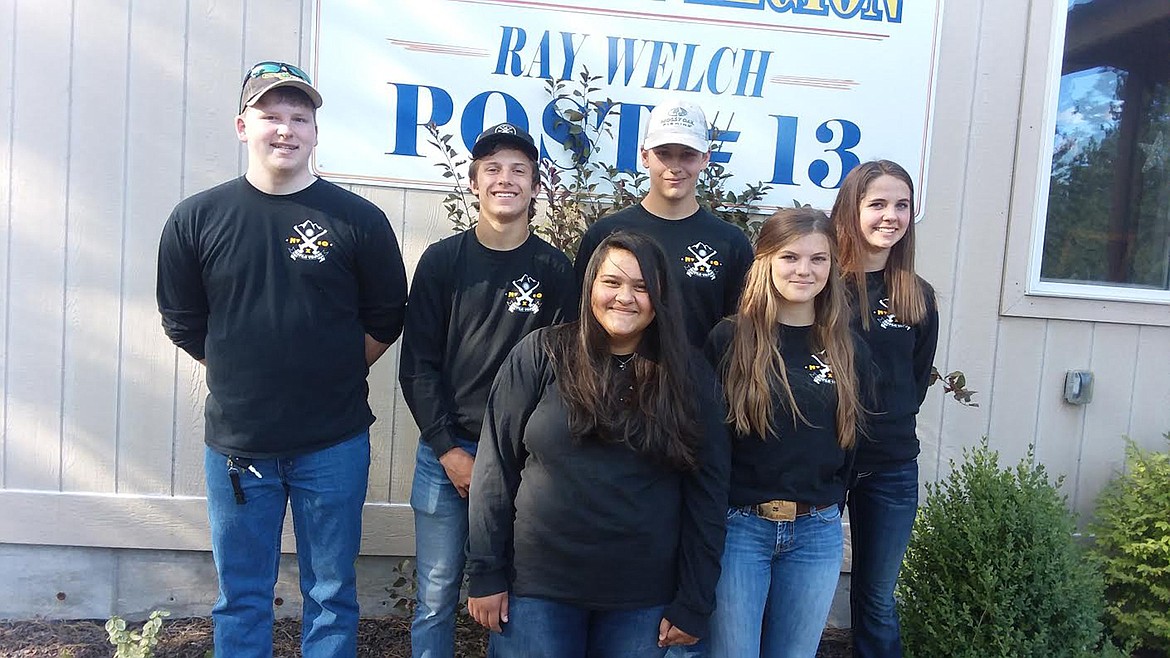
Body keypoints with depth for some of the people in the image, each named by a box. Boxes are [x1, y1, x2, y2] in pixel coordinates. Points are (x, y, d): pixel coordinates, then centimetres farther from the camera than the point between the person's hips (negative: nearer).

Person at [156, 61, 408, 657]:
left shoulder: (358, 220, -5)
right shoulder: (195, 220, -1)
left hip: (334, 444, -1)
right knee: (241, 599, 16)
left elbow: (385, 318, 3)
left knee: (331, 595, 12)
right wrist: (246, 378, 7)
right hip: (235, 442, 2)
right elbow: (184, 323, 8)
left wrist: (334, 374, 4)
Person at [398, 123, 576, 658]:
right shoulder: (441, 260, 1)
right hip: (445, 453, 0)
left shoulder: (554, 269, 1)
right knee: (435, 598, 8)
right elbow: (417, 364, 0)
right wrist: (449, 451, -7)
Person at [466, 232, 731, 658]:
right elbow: (497, 465, -3)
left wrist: (693, 604, -1)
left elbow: (707, 491, 0)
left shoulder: (689, 377, -1)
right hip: (538, 586, -1)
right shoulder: (543, 354, -5)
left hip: (643, 599, 1)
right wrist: (486, 573, -4)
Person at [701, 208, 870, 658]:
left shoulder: (848, 351, 5)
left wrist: (829, 510, 10)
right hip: (738, 525, -3)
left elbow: (850, 444, 12)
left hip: (817, 533, 4)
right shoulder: (729, 339, -7)